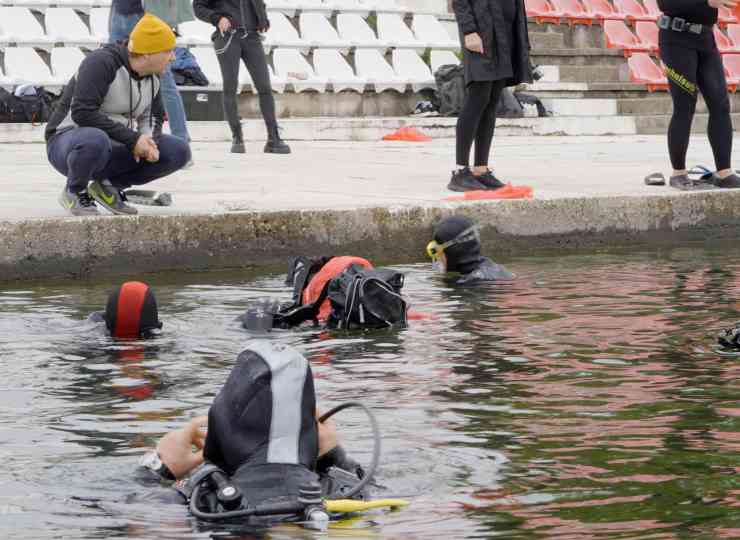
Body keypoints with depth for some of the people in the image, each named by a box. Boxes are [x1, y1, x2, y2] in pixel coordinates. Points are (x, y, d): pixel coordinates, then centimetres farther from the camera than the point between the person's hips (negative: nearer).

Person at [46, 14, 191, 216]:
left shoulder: (151, 76, 4)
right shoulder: (101, 63, -20)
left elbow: (153, 118, 15)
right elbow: (83, 113, -29)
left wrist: (148, 141, -10)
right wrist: (132, 138, -28)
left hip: (114, 149, 7)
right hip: (69, 142, -7)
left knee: (179, 151, -9)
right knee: (96, 140, -43)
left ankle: (108, 185, 3)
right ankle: (74, 192, -11)